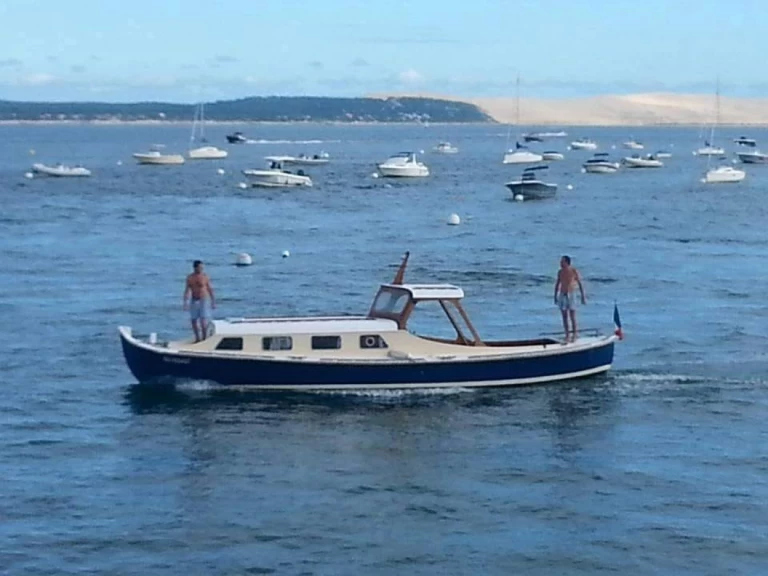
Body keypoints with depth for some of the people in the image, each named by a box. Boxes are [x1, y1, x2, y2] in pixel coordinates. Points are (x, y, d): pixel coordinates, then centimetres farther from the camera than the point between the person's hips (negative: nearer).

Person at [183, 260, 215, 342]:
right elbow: (187, 291, 2)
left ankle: (204, 338, -1)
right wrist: (185, 303, -5)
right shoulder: (190, 278, 2)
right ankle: (197, 338, 19)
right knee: (194, 320, 6)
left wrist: (213, 302, 0)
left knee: (203, 320, -12)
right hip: (194, 301, 3)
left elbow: (210, 289, 0)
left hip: (204, 300, -3)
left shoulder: (205, 276, -5)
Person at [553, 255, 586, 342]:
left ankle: (574, 335, 7)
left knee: (572, 317, -3)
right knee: (564, 317, 4)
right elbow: (557, 284, 14)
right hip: (562, 295, 4)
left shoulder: (574, 271, -8)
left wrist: (583, 296, -5)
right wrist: (555, 296, 13)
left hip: (571, 295, -4)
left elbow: (580, 284, -4)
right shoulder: (560, 272, 5)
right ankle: (567, 335, 11)